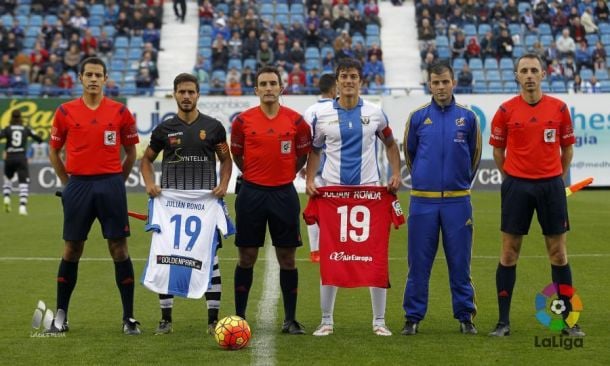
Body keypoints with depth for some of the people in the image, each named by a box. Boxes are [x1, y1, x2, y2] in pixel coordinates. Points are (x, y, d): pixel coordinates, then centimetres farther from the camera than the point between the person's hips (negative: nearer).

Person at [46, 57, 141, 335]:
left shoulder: (120, 112, 2)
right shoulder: (65, 111, 3)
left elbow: (131, 152, 11)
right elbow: (54, 152, 11)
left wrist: (116, 181, 8)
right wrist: (68, 183, 8)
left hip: (111, 185, 0)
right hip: (78, 185, 0)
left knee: (119, 249, -1)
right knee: (72, 249, 5)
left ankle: (129, 317, 4)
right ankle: (61, 315, 15)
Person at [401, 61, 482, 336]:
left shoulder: (467, 117, 3)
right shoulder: (417, 117, 3)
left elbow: (474, 155, 15)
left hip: (457, 201, 0)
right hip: (423, 201, 0)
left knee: (460, 262, 4)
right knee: (419, 262, 3)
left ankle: (465, 316, 13)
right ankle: (413, 317, 11)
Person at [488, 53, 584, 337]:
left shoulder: (559, 108, 1)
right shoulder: (506, 110, -1)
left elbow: (567, 147, 11)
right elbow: (498, 150, 9)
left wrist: (559, 177, 8)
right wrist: (511, 177, 7)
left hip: (551, 185, 1)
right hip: (517, 186, -1)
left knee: (558, 252, 5)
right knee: (509, 253, 1)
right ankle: (503, 321, 7)